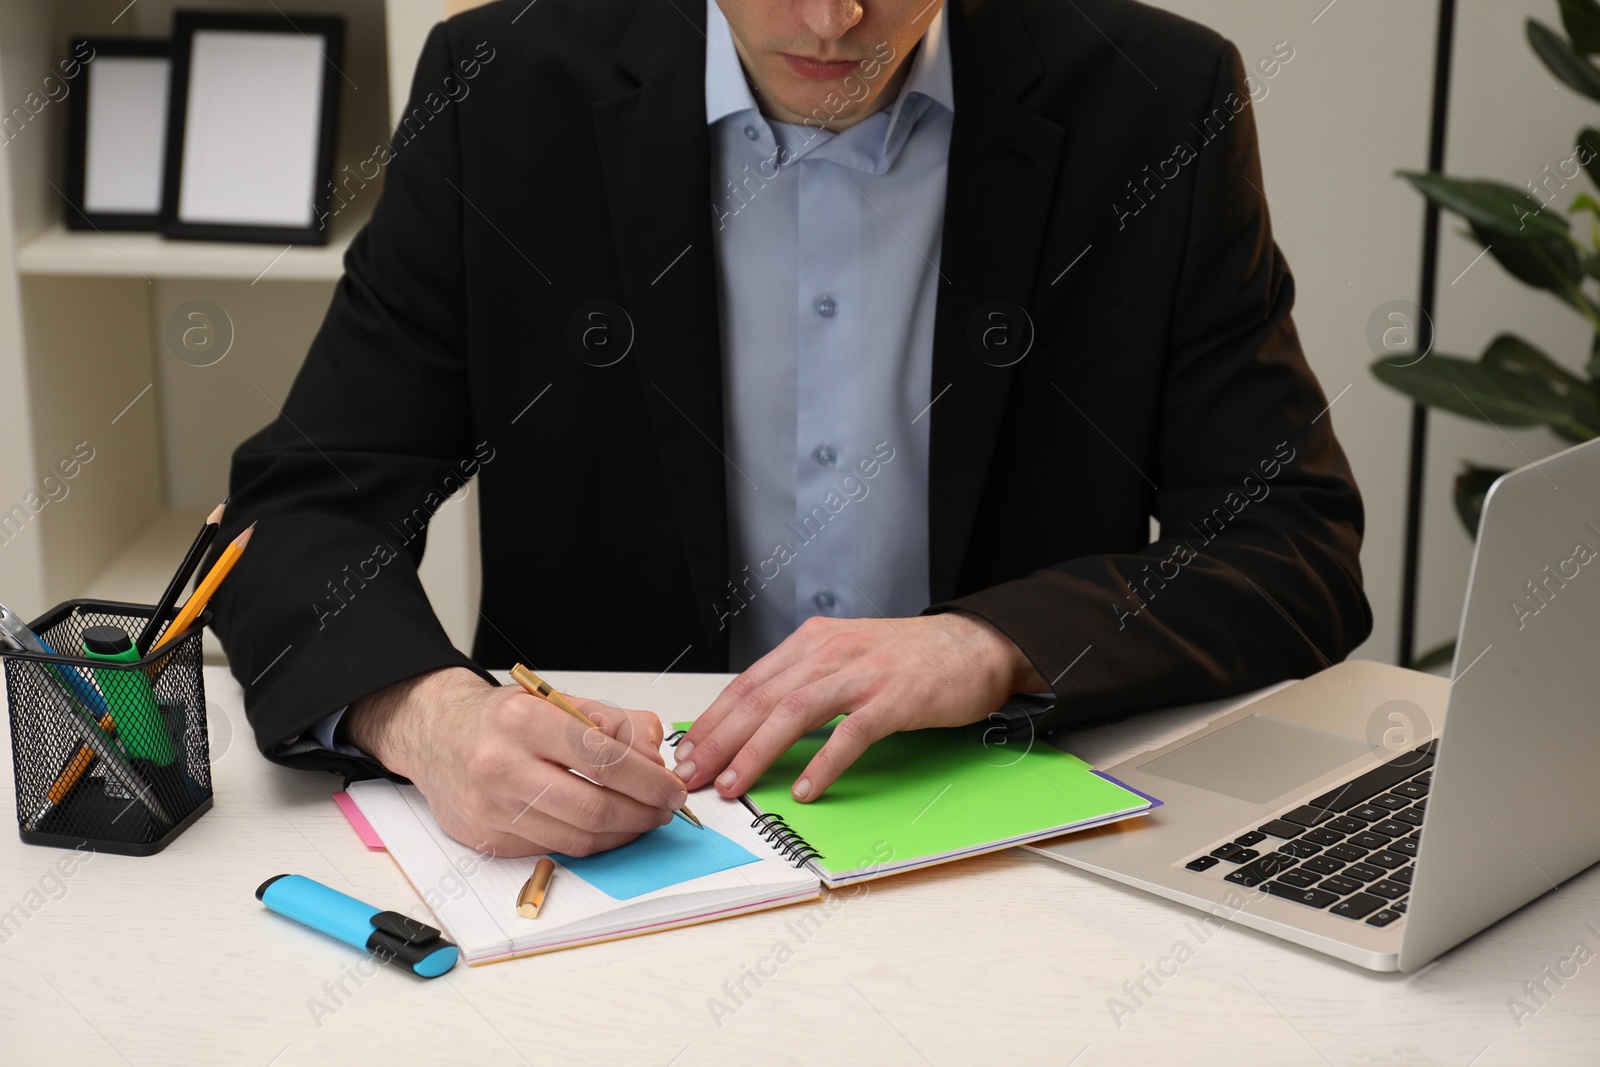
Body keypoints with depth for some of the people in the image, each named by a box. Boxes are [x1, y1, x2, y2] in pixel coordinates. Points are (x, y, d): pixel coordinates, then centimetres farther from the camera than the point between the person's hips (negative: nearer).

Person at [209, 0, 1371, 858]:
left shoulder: (1160, 107, -4)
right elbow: (306, 510, -4)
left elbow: (1302, 549, -4)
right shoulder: (506, 95, -3)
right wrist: (428, 712, -27)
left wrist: (998, 644, -22)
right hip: (605, 841, 0)